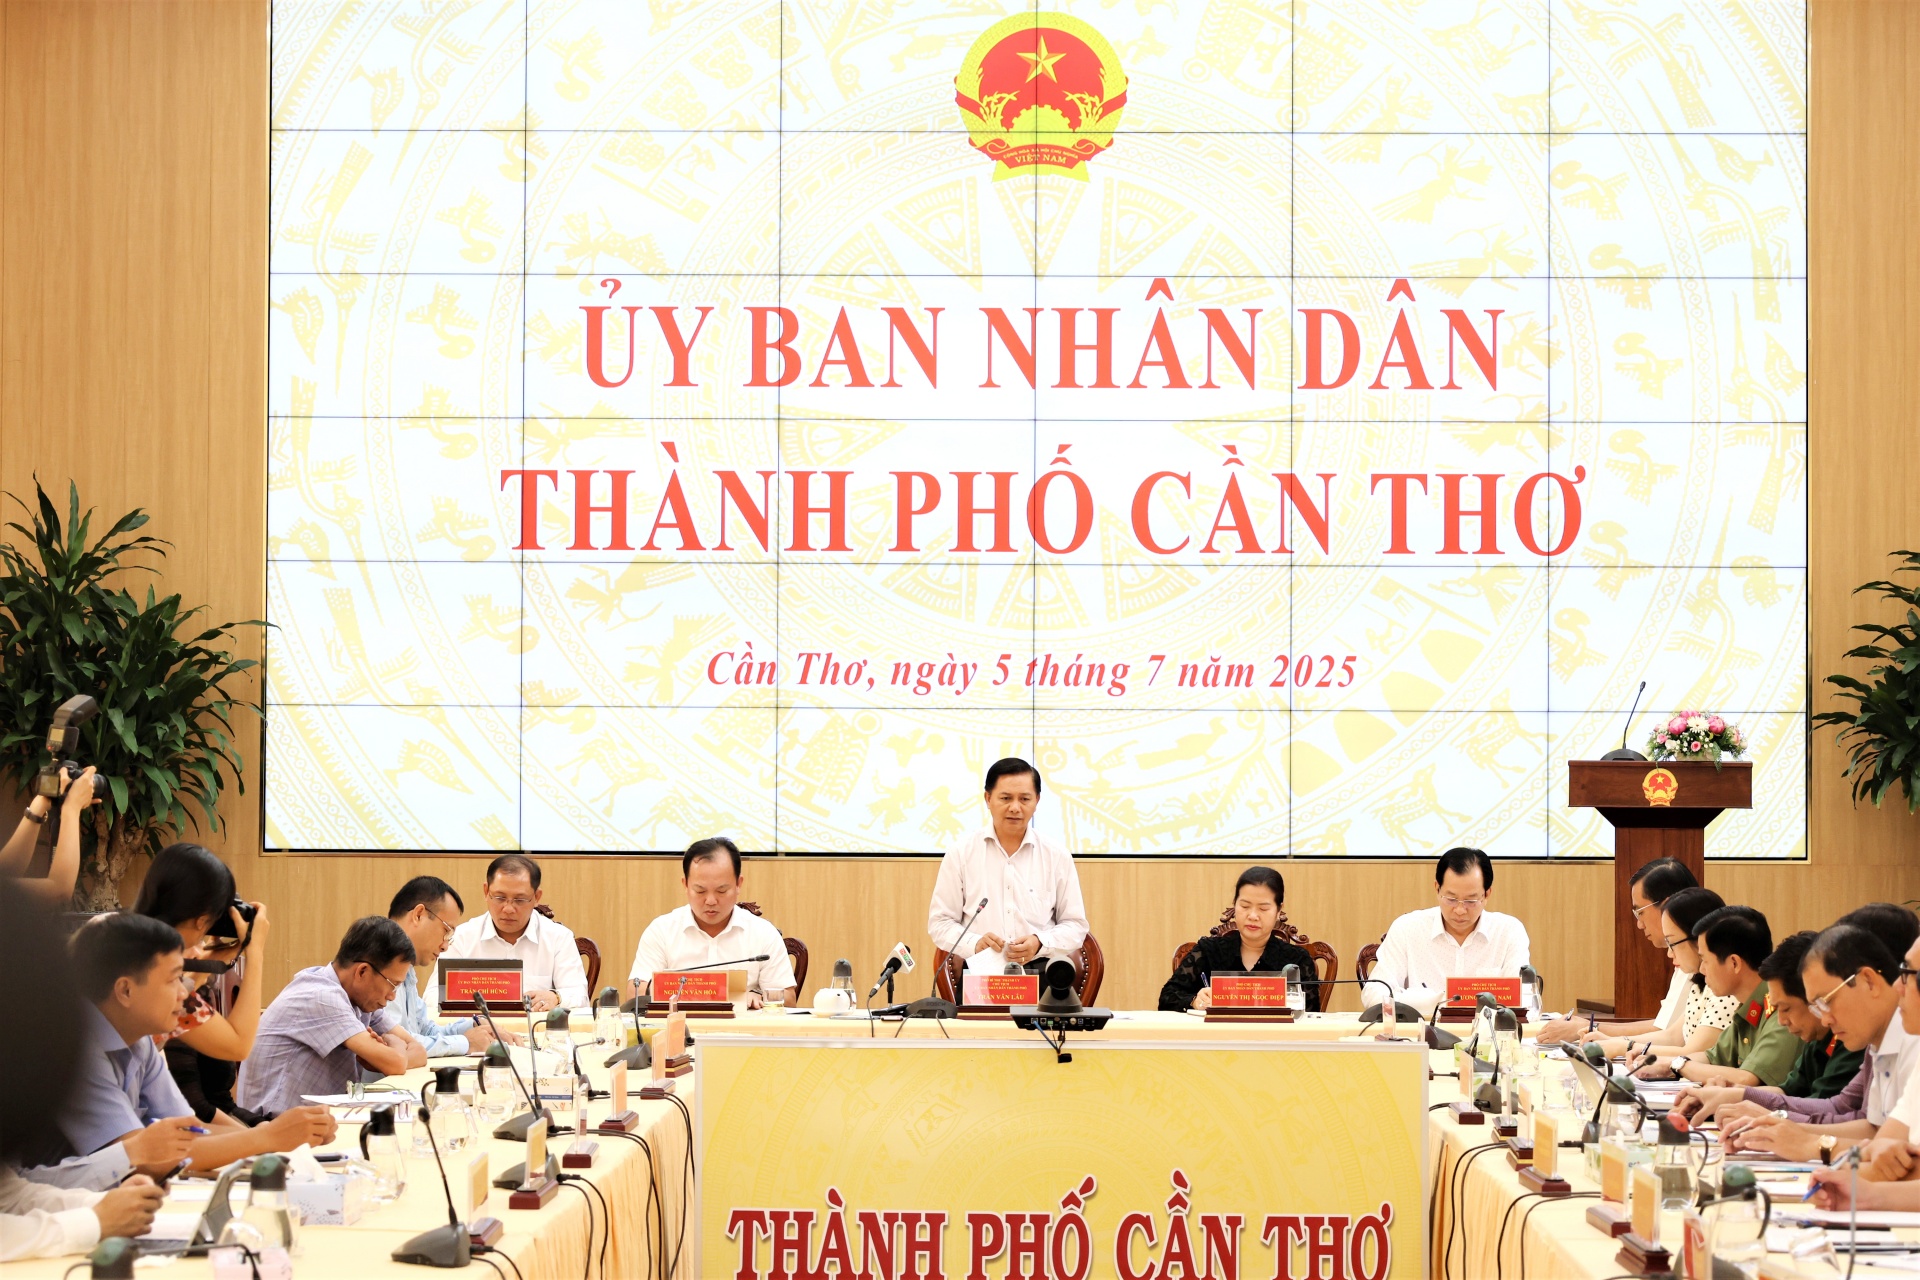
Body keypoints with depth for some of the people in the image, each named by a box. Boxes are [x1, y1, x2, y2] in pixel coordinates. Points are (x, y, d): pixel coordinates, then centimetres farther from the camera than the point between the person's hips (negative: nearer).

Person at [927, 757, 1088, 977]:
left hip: (1040, 969, 2)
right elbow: (940, 922, 8)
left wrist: (1040, 944, -9)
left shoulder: (1056, 857, 8)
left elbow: (1075, 925, 12)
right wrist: (974, 943, -12)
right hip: (982, 970, -2)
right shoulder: (961, 854, 7)